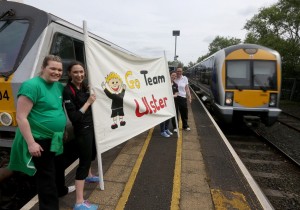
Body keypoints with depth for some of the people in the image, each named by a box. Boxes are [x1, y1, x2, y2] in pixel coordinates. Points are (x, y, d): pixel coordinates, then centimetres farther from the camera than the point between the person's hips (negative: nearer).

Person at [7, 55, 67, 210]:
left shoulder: (59, 86, 7)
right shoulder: (32, 86, -17)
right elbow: (21, 117, -19)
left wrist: (64, 130, 17)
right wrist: (31, 143, -22)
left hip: (54, 140, 8)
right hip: (40, 141, -8)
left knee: (52, 173, 24)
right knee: (46, 178, 4)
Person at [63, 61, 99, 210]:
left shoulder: (84, 87, 4)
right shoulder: (68, 91, -21)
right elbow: (74, 117, -25)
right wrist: (88, 102, -22)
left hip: (90, 126, 9)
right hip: (81, 130, -9)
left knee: (91, 154, 26)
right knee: (84, 160, -7)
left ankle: (89, 176, 54)